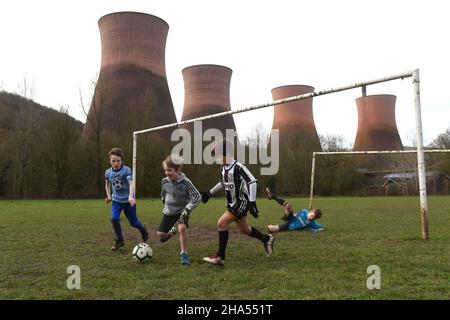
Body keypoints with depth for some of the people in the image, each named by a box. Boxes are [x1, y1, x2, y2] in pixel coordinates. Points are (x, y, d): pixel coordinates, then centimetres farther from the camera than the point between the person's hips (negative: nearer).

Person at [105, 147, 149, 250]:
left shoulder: (126, 170, -17)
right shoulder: (108, 172, -3)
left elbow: (131, 184, -28)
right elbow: (107, 185, 15)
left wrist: (131, 197, -42)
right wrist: (109, 196, 5)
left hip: (128, 200, -3)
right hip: (117, 200, 3)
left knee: (133, 222, 5)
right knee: (114, 219, -16)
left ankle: (143, 230, 39)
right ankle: (119, 240, 2)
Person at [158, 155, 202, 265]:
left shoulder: (185, 182, -24)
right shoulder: (164, 181, -11)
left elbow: (197, 196, -23)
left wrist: (187, 209, -27)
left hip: (182, 210, -4)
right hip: (169, 211, 4)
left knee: (182, 228, -30)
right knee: (160, 234, 6)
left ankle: (184, 254, -13)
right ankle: (172, 231, 42)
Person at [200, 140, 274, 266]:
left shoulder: (238, 167, -21)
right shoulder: (224, 168, 4)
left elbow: (252, 182, -21)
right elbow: (222, 183, 23)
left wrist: (252, 202, -23)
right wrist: (209, 193, 22)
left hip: (241, 203, -8)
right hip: (233, 203, 9)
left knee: (221, 223, -15)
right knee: (244, 229, 16)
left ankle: (220, 257, -4)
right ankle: (267, 239, 39)